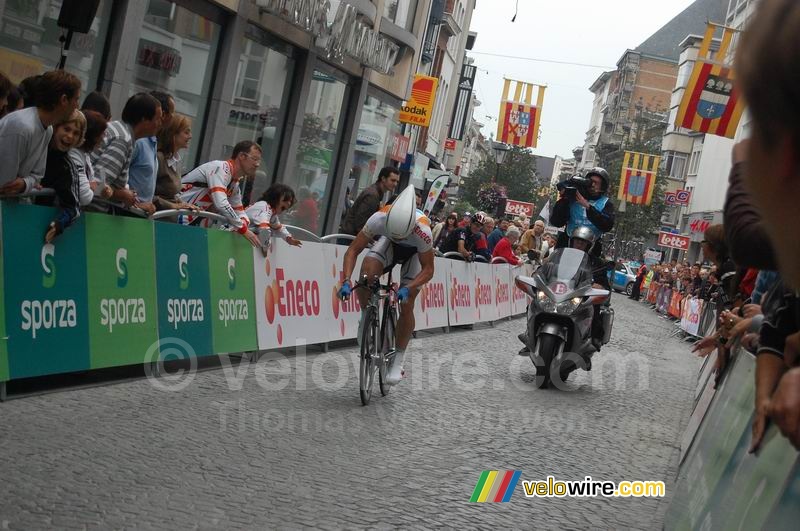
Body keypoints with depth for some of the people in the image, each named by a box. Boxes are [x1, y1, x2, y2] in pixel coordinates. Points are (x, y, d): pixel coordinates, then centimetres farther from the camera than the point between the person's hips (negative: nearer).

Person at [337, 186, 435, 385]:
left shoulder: (422, 230, -41)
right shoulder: (380, 218, -37)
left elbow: (428, 270, -28)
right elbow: (353, 251, -28)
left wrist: (407, 289, -44)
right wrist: (346, 281, -41)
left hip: (415, 252, -1)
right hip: (389, 245, 2)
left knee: (406, 306, -10)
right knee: (367, 270, -31)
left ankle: (398, 360, 7)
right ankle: (366, 317, -7)